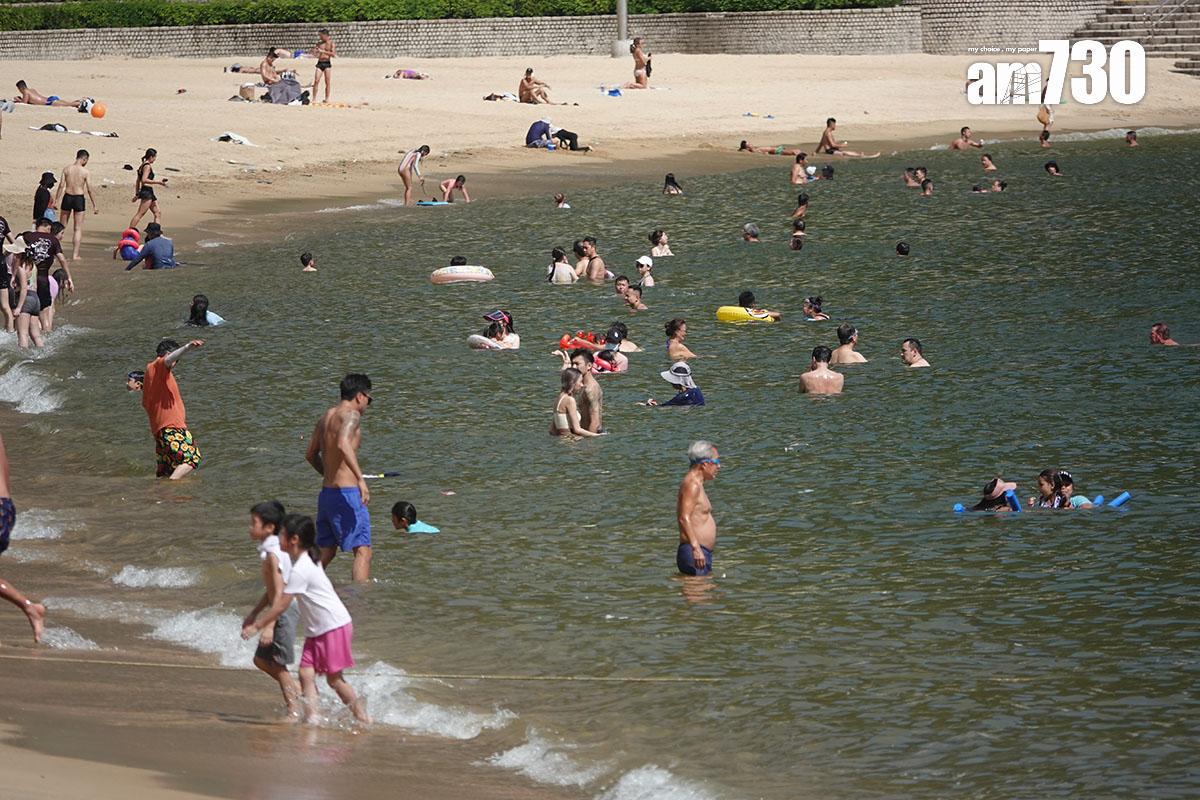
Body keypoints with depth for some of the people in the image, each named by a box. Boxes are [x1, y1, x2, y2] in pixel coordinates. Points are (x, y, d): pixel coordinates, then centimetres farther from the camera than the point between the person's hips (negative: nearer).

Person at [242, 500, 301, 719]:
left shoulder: (272, 554, -20)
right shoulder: (271, 550, 10)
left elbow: (278, 594, -24)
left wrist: (269, 626, -26)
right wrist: (254, 614, 24)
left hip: (285, 611, -10)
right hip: (282, 610, 10)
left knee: (278, 664, 1)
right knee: (261, 659, 16)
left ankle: (294, 711, 8)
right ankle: (297, 691, 22)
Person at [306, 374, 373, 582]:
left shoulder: (325, 417, 15)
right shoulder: (351, 415, -10)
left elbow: (311, 455, 25)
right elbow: (343, 444, -29)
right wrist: (360, 479, -33)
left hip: (326, 492, 8)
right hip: (346, 492, -8)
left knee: (325, 551, 17)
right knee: (363, 551, -8)